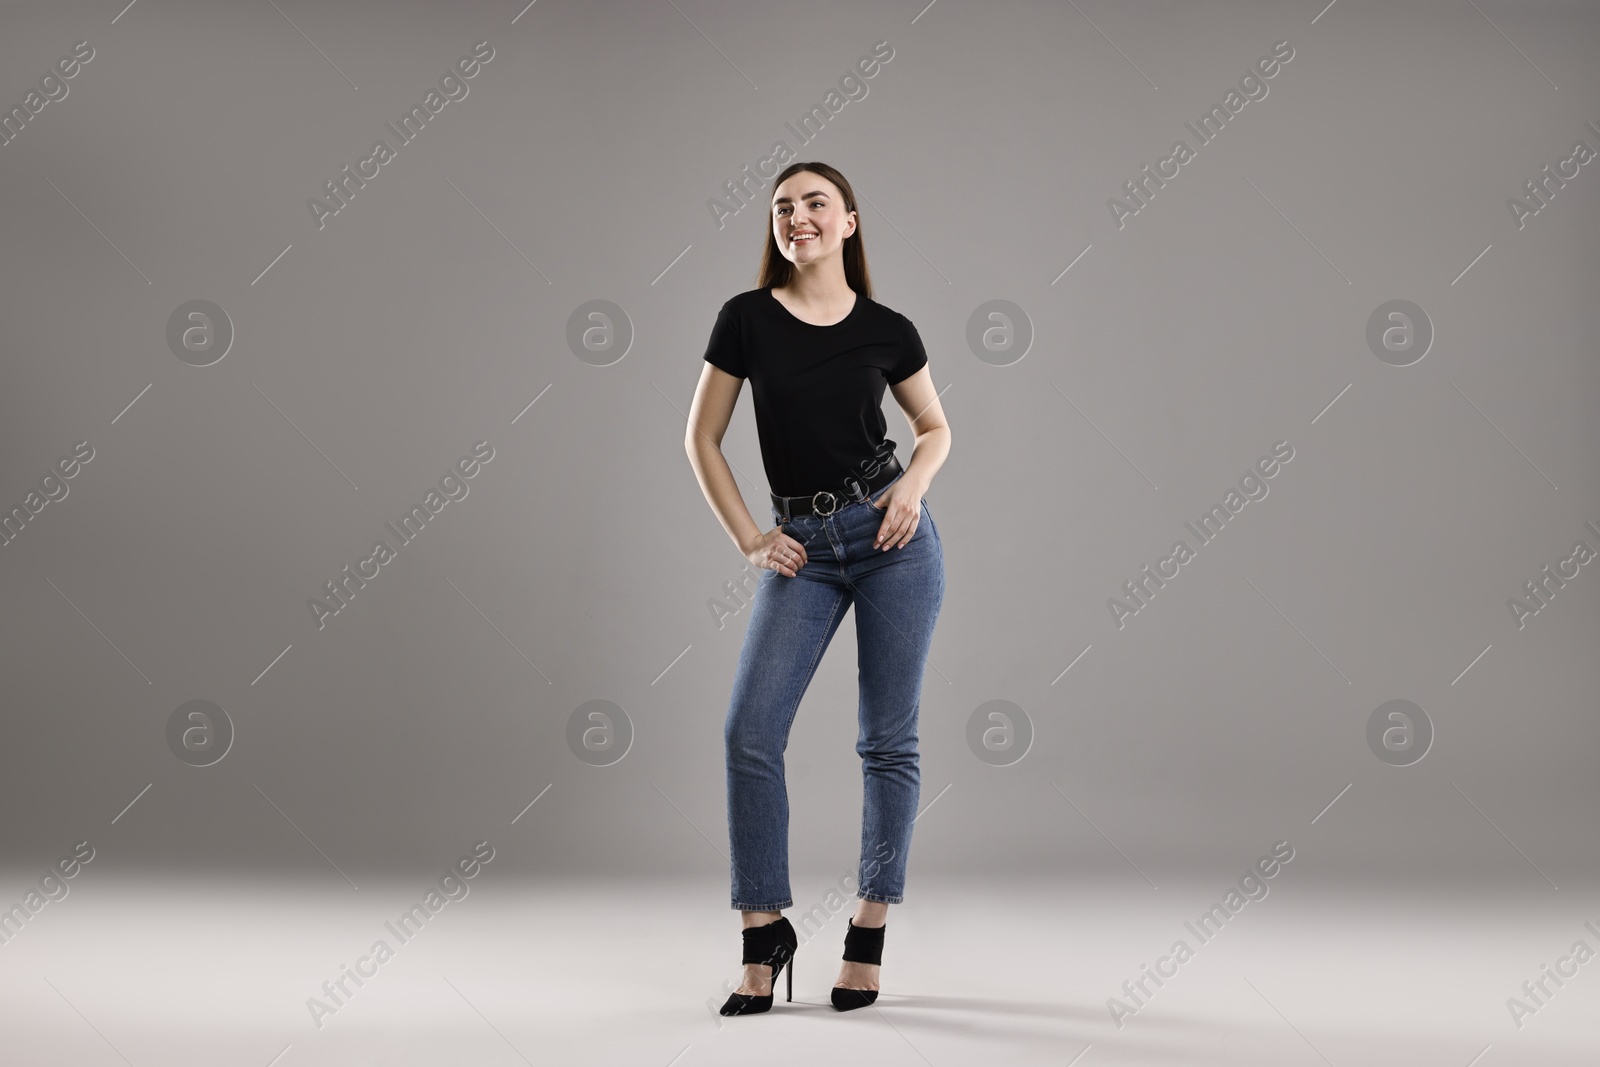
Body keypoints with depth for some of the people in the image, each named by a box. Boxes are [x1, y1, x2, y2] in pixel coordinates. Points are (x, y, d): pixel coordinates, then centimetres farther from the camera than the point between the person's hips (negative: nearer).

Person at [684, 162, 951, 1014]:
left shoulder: (887, 330, 2)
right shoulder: (747, 320, 1)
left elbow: (935, 428, 16)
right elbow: (701, 439, 6)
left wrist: (915, 482, -5)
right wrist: (748, 539, -1)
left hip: (892, 537, 0)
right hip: (803, 550, 1)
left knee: (888, 742, 2)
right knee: (750, 732, -9)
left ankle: (869, 932, 15)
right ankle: (765, 936, 5)